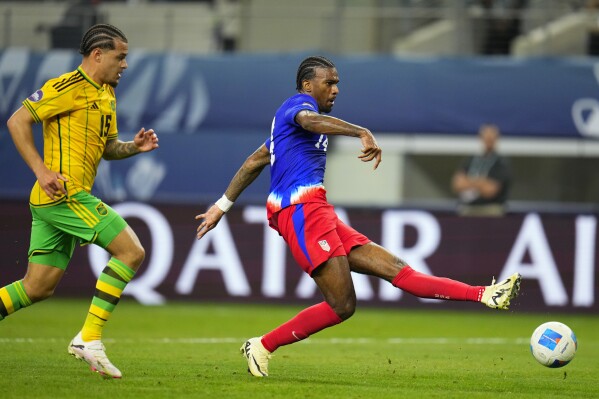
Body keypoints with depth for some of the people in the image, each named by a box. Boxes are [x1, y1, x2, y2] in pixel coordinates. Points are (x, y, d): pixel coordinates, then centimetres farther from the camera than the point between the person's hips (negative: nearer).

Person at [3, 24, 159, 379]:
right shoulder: (69, 87, -10)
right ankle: (89, 339, -12)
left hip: (52, 202, 10)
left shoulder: (106, 95, 19)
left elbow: (107, 147, 27)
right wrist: (41, 170, -18)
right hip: (65, 193, -10)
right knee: (131, 252, -11)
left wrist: (134, 147, 7)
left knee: (39, 288, 10)